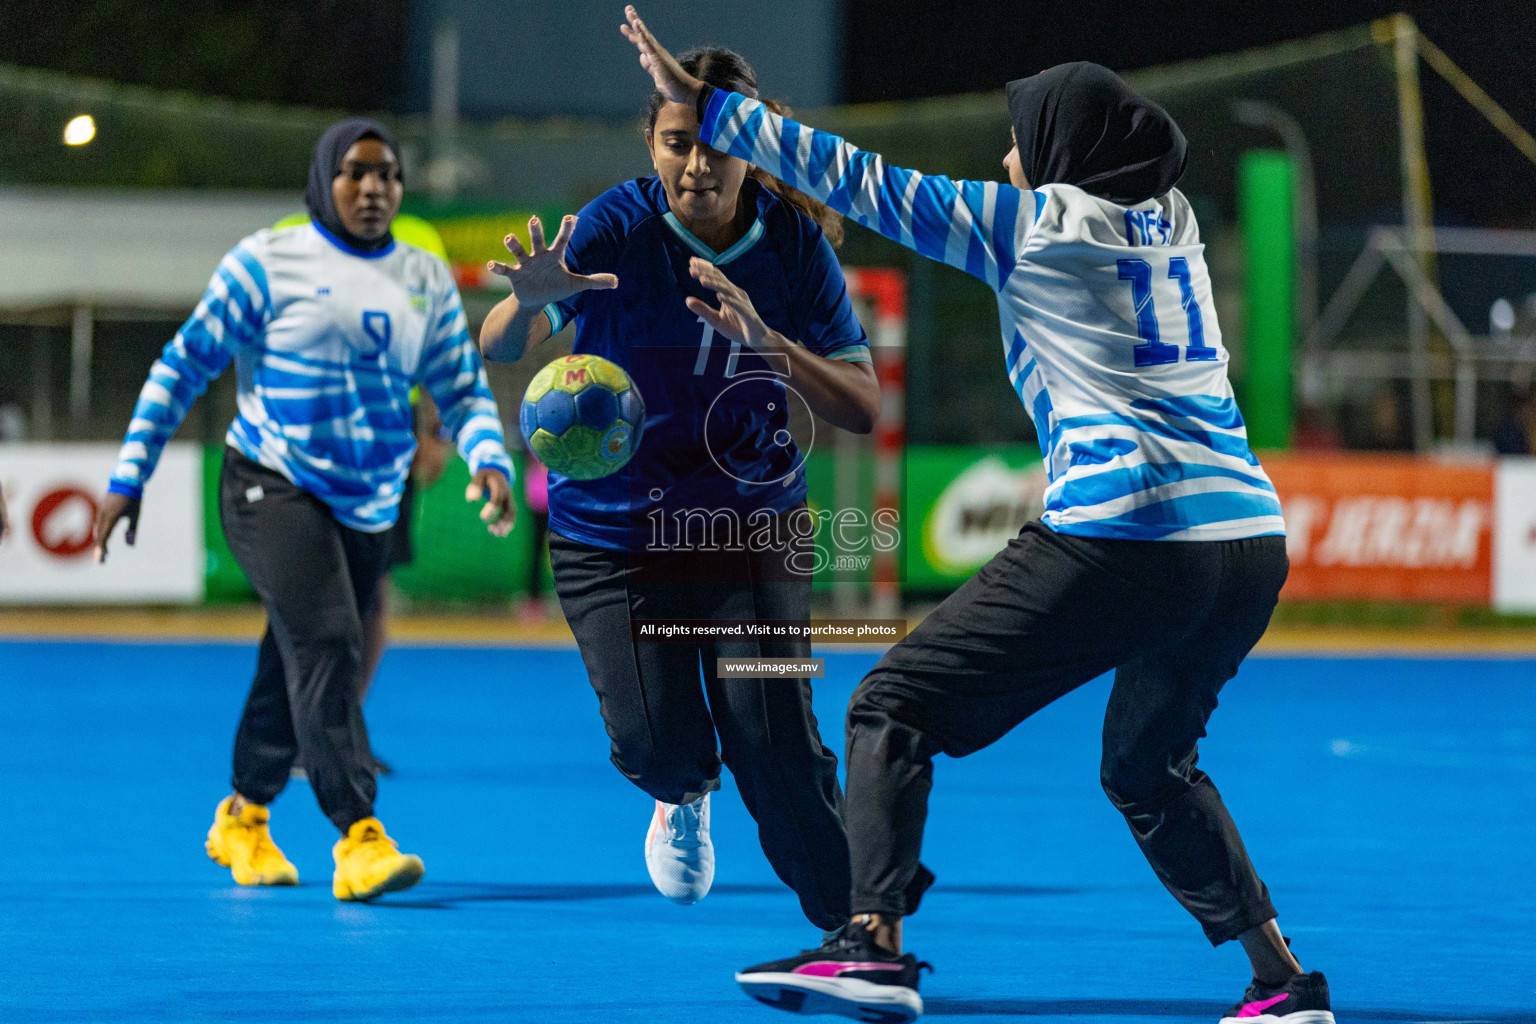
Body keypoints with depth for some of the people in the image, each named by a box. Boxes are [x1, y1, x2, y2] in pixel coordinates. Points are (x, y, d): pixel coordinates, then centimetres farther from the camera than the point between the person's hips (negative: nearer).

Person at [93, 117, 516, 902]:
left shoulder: (425, 280, 9)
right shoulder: (269, 262, -5)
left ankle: (242, 817, 32)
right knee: (326, 645, -21)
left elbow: (463, 388, 9)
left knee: (298, 663, 12)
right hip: (273, 486, -5)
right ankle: (358, 838, -27)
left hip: (369, 508, 5)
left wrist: (489, 459, -12)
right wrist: (129, 477, -4)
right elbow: (184, 366, -1)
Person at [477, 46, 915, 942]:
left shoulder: (796, 244, -8)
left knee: (775, 746, -14)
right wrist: (531, 302, -48)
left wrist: (764, 340, -26)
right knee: (658, 746, -13)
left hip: (754, 525, 1)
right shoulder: (616, 227, -15)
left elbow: (864, 406, -10)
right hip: (611, 527, -1)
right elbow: (499, 348, -24)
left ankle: (855, 928, 7)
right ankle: (685, 795, 26)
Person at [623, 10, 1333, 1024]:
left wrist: (704, 103, 12)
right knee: (1148, 767, 28)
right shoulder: (1172, 220, 19)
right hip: (1253, 540, 7)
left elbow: (864, 182, 5)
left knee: (895, 709, 0)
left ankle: (874, 942, -17)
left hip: (1120, 541, -7)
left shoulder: (1037, 220, 2)